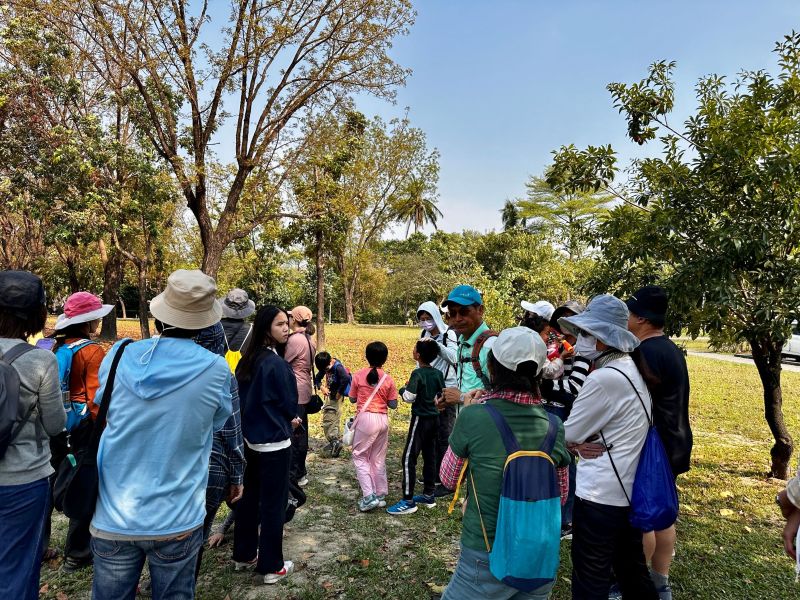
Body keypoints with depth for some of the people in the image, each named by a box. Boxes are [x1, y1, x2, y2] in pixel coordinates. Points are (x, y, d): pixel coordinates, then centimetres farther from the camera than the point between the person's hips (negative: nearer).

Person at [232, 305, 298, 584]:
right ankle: (271, 566, 15)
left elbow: (248, 398, 11)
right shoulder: (276, 363, -21)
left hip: (250, 438, 8)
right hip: (274, 442, -8)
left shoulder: (247, 360, 4)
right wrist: (290, 419, 9)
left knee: (249, 497, 19)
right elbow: (289, 404, -13)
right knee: (273, 503, 4)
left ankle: (244, 554, 34)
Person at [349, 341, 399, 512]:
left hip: (365, 418, -3)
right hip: (382, 419, 3)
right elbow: (393, 405, 0)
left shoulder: (358, 376, -7)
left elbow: (352, 399, 2)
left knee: (360, 456, 10)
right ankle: (381, 495, 22)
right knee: (379, 459, 15)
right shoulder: (388, 379, -3)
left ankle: (369, 496, -1)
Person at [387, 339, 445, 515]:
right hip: (434, 418, 8)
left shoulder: (417, 373, -17)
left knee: (409, 458, -3)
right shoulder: (438, 373, 3)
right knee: (430, 456, 15)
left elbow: (409, 397, -19)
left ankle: (408, 501, -2)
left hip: (420, 418, -7)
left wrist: (402, 389, 0)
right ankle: (429, 495, 24)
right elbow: (442, 395, 10)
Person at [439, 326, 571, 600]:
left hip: (487, 558, -4)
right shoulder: (553, 425, -8)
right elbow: (560, 496, 6)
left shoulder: (473, 417, -19)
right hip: (541, 558, 4)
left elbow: (448, 479, -3)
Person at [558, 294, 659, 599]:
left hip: (600, 492, -9)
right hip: (630, 486, 9)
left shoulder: (604, 378, -24)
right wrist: (583, 441, -7)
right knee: (631, 564, 23)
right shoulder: (632, 368, 6)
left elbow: (568, 433, -16)